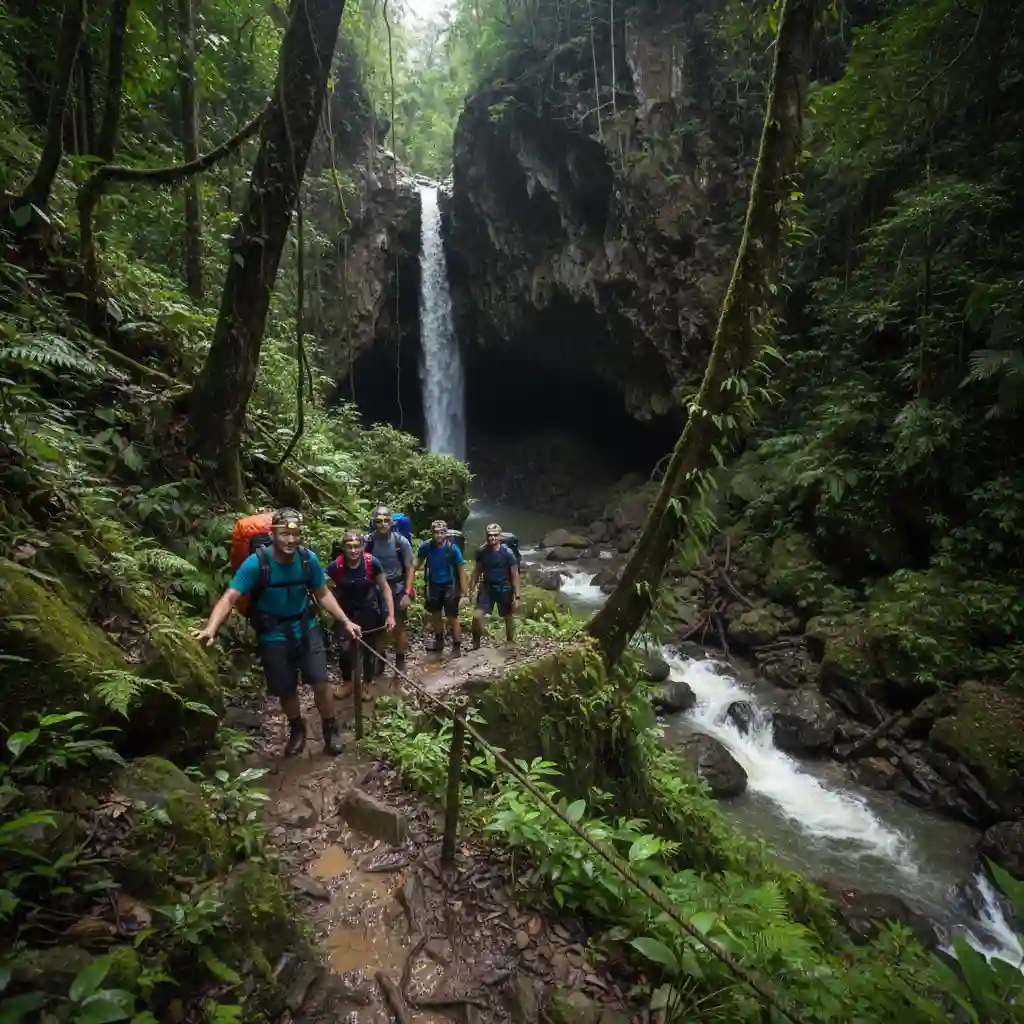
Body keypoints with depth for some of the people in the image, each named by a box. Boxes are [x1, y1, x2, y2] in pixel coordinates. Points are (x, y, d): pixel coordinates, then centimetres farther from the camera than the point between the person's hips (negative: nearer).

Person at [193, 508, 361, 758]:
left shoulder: (308, 559, -14)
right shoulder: (256, 563, -22)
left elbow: (323, 594, 0)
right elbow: (229, 598, -26)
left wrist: (346, 621, -3)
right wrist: (210, 629, -42)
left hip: (306, 628, 1)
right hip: (273, 635, -1)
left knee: (320, 682, -5)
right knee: (286, 690, 10)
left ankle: (331, 729, 19)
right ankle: (297, 730, 39)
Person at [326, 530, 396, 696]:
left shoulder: (372, 562, -21)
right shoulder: (336, 566, -21)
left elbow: (385, 588, -12)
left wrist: (391, 615, -14)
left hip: (368, 610, 0)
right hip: (346, 611, 0)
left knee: (370, 648, 8)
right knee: (344, 648, -6)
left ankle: (367, 684, 29)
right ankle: (347, 683, 20)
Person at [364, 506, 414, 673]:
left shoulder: (401, 542, -15)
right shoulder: (369, 541, -14)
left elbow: (409, 568, -7)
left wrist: (407, 593, -12)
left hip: (397, 589, -1)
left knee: (399, 626, 4)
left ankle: (400, 660, 19)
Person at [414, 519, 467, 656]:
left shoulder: (452, 549, -21)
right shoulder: (426, 546, -13)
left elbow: (461, 570, -15)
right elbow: (417, 564, -1)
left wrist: (464, 593, -16)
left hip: (450, 586, -4)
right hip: (434, 585, 4)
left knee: (452, 617, 0)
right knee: (435, 614, 17)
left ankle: (457, 646, 14)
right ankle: (439, 641, 36)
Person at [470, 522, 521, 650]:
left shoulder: (507, 552, -16)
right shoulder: (482, 551, -6)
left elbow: (515, 575, -11)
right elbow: (477, 570, 7)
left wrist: (516, 596, -13)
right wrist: (471, 589, 5)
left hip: (504, 589, -2)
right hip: (487, 587, 2)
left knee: (509, 618, 13)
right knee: (477, 616, -11)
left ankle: (510, 645, 33)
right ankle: (476, 643, 12)